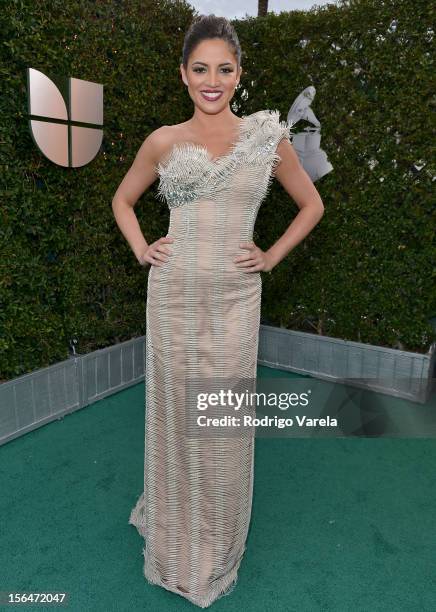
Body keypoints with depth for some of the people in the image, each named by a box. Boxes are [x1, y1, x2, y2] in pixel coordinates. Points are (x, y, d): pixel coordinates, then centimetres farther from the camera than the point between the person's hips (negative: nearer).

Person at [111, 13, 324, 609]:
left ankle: (217, 545, 35)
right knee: (174, 412, 11)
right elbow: (123, 199, 18)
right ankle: (174, 535, 38)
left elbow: (312, 205, 11)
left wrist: (271, 257, 2)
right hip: (174, 296, 1)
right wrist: (141, 249, 3)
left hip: (235, 299, 0)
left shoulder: (267, 135, 2)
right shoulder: (164, 141, 4)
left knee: (224, 421, 8)